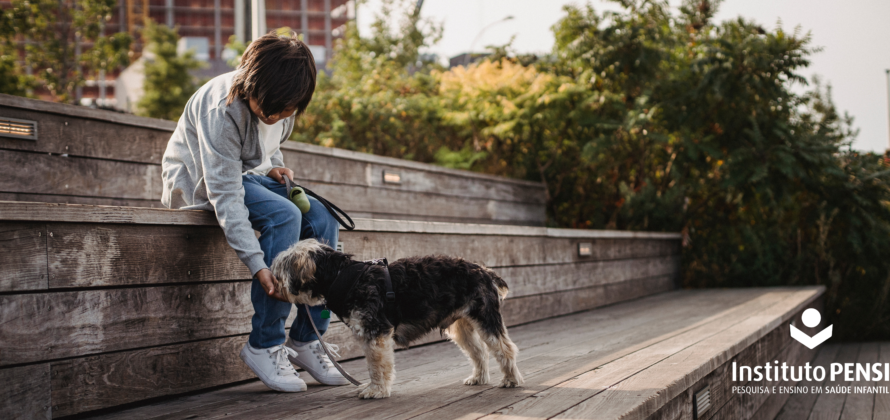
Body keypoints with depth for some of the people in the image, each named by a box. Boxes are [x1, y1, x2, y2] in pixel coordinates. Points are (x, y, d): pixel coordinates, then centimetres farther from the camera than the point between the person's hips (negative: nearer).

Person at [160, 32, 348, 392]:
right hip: (200, 182, -7)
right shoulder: (221, 110, -32)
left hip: (249, 173, 7)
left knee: (323, 221, -15)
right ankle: (263, 346, -25)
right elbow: (225, 196, -35)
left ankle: (305, 339, -8)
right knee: (284, 216, -32)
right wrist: (258, 265, -40)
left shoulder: (283, 102, -10)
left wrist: (273, 167, -8)